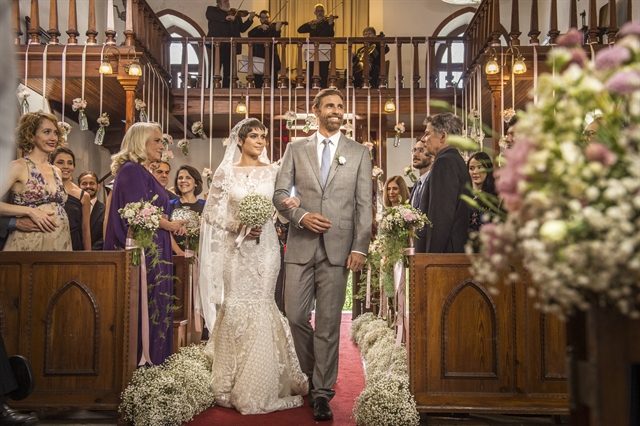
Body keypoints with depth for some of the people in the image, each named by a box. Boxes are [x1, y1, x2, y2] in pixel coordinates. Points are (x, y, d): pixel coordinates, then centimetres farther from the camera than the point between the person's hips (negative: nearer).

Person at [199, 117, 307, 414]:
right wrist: (237, 226, -12)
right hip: (235, 249, -1)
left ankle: (260, 387, 13)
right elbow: (212, 212, 3)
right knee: (235, 308, 0)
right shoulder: (225, 172, 4)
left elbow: (282, 207, 10)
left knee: (261, 309, 1)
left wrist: (293, 203, -13)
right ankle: (233, 386, 13)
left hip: (265, 248, 1)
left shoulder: (273, 172, 7)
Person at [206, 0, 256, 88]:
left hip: (230, 47, 4)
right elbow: (210, 15, -14)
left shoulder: (235, 14, 20)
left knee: (228, 74, 3)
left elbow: (242, 28, 14)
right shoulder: (212, 10, 10)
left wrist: (250, 19, -2)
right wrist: (226, 17, -24)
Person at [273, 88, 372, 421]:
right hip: (301, 245, 1)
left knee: (328, 323, 1)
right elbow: (280, 194, 7)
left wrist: (360, 247, -5)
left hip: (338, 247, -1)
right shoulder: (296, 149, 11)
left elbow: (364, 204, 4)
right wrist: (301, 216, -11)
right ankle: (314, 373, 26)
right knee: (295, 315, 1)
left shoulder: (359, 153, 9)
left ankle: (322, 392, 12)